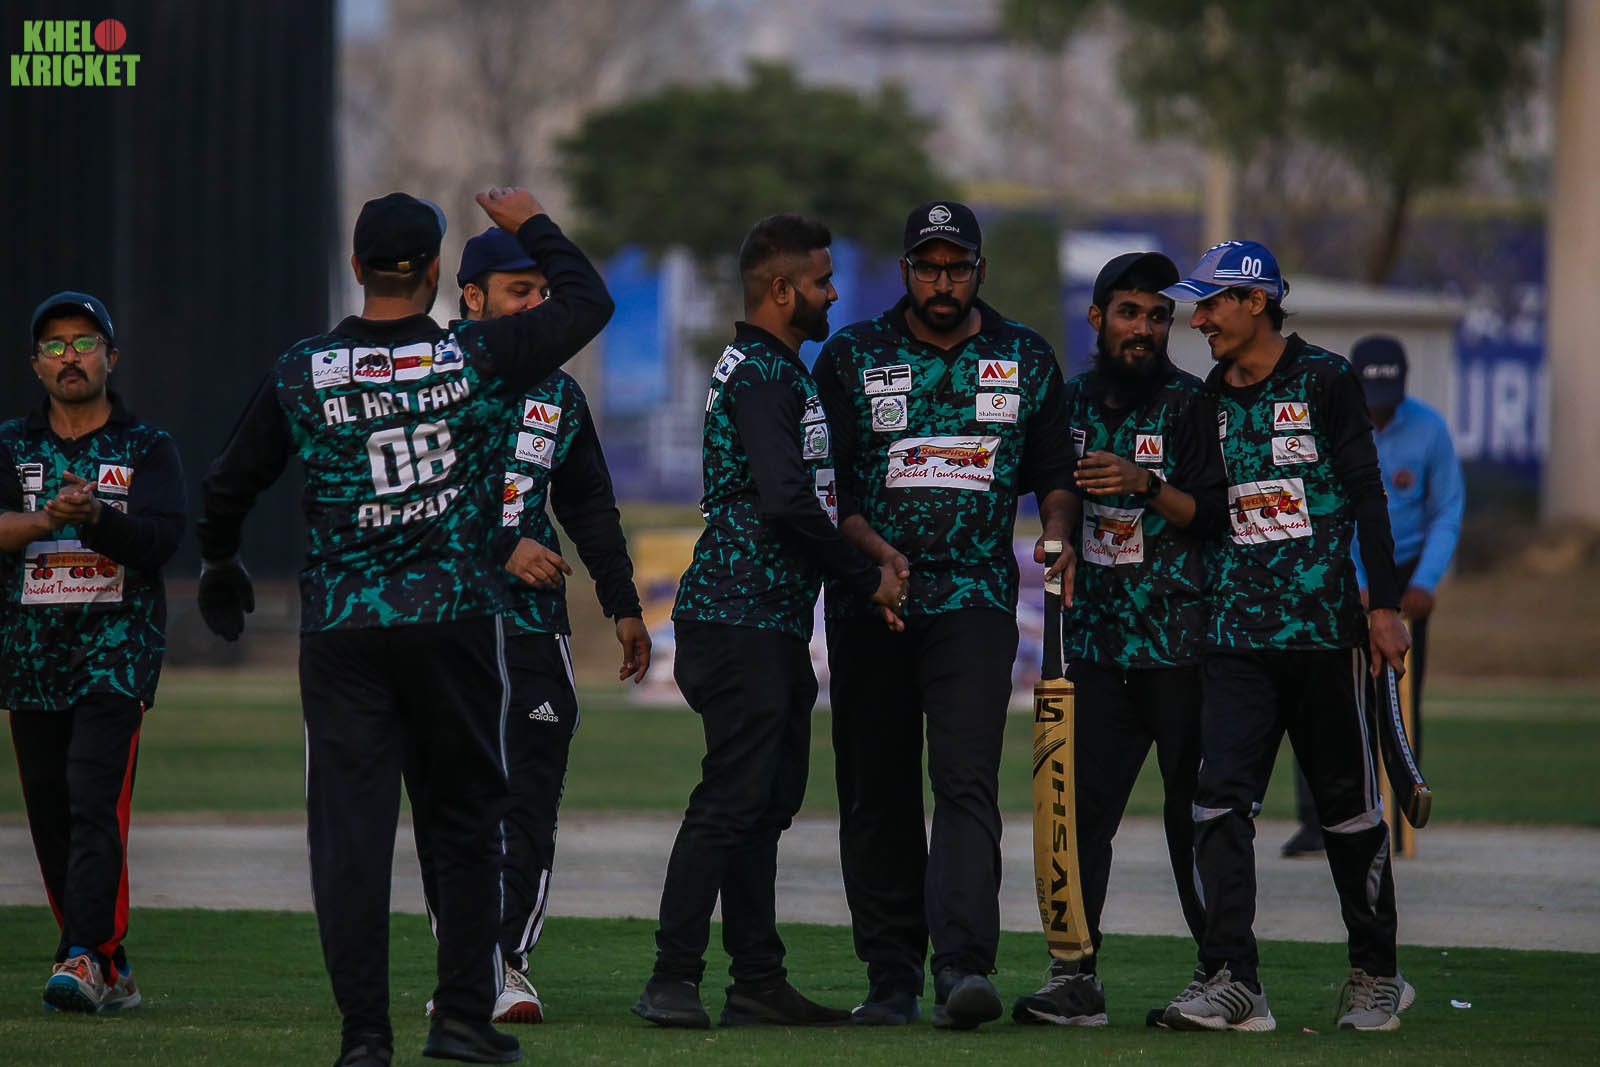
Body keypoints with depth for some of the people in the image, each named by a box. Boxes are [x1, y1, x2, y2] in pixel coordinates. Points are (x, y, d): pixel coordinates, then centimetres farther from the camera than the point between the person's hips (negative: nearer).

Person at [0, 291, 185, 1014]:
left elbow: (159, 541, -9)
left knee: (96, 803, -17)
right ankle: (111, 973, 14)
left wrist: (94, 516, -28)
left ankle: (84, 958, -24)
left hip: (117, 649, -3)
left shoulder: (147, 450, 6)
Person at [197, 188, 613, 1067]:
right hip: (453, 622, 0)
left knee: (350, 828, 1)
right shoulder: (476, 360, -4)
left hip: (341, 631, 0)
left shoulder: (302, 375, -2)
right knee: (465, 823, 11)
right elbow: (587, 301, 9)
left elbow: (230, 482, 11)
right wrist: (532, 227, 25)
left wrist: (219, 565, 30)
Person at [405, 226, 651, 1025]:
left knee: (529, 802, -8)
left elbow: (590, 509, 23)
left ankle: (506, 960, -8)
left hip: (531, 622, 3)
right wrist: (503, 548, -19)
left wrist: (623, 606, 20)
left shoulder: (557, 394, 14)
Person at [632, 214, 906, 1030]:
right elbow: (788, 501, -21)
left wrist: (868, 570, 17)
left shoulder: (776, 370, 21)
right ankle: (673, 979, -13)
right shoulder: (759, 374, -12)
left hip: (773, 625, 11)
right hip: (742, 620, -11)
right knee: (731, 800, -12)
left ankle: (758, 983, 13)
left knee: (765, 804, 10)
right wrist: (868, 577, -10)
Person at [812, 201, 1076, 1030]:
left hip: (975, 597, -1)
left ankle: (963, 964, -25)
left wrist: (1056, 541, -2)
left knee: (966, 779, -15)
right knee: (876, 794, 3)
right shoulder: (852, 357, 6)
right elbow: (825, 480, 2)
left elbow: (1052, 471, 17)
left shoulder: (1026, 361, 10)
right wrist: (875, 549, -14)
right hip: (869, 601, 1)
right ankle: (891, 979, 11)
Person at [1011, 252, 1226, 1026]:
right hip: (1097, 639, 4)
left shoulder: (1192, 404, -2)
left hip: (1180, 641, -4)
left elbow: (1216, 516, -10)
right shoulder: (1071, 402, 13)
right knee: (1083, 803, -4)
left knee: (1194, 810, -3)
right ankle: (1076, 977, -6)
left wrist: (1147, 486, -22)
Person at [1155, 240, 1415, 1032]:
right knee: (1221, 797, -11)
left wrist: (1384, 605, -7)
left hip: (1324, 627, -4)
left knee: (1348, 802, 4)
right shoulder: (1208, 398, 12)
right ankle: (1230, 981, -14)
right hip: (1235, 634, 4)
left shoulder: (1322, 381, -1)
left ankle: (1376, 974, 17)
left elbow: (1365, 494, -2)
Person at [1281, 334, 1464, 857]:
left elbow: (1448, 511, 0)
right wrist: (1356, 589, -22)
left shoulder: (1428, 429, -8)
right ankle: (1314, 821, -9)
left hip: (1404, 572, 1)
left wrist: (1425, 582, -12)